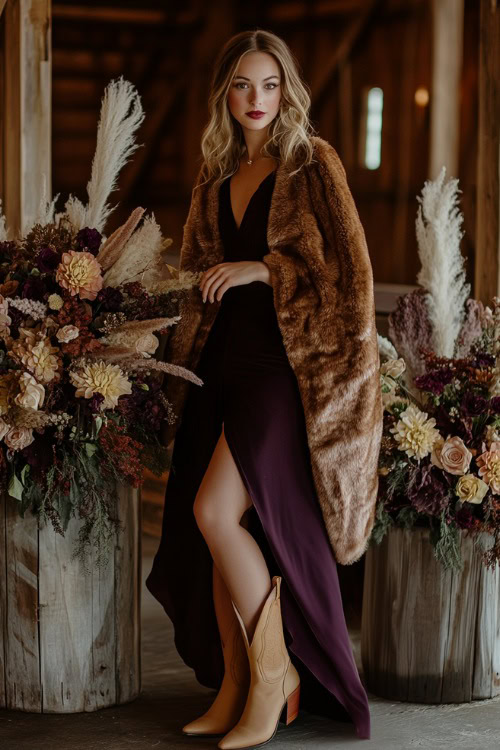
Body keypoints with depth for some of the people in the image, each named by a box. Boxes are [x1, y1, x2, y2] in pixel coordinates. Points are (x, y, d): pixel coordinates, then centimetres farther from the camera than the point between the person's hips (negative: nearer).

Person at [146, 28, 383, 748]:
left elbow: (350, 267, -9)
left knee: (216, 510, -19)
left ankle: (276, 671, -2)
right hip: (222, 359, 7)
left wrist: (262, 269, -11)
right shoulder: (217, 175, 16)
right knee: (216, 526, 2)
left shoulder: (313, 162, -3)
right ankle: (236, 686, 13)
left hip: (284, 363, -7)